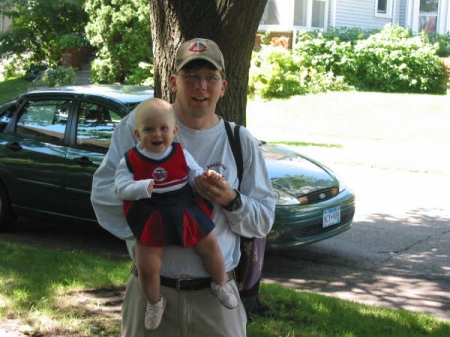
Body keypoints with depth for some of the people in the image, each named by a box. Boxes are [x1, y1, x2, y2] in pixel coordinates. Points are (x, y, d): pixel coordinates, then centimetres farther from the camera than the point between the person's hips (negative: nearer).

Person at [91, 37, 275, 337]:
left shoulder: (241, 141, 4)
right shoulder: (138, 126, -1)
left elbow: (263, 222, 5)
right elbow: (103, 191, -5)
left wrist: (231, 201, -14)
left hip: (215, 292, 1)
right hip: (151, 288, -1)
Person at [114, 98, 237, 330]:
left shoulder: (181, 154, 0)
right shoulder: (130, 160, -7)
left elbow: (195, 175, 5)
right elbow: (121, 188, -13)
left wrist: (208, 177, -18)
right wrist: (142, 188, -32)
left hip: (186, 212, 2)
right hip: (150, 221, -2)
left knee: (211, 247, 5)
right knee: (146, 267, -5)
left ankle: (220, 285, 32)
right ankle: (154, 302, 23)